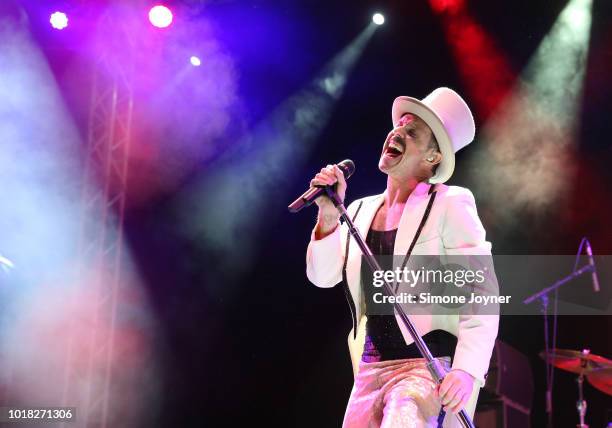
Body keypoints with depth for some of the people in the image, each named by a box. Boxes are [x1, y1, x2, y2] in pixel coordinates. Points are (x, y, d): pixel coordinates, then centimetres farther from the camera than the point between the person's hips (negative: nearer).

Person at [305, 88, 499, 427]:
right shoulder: (362, 210, 12)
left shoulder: (450, 206, -6)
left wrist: (466, 371, -24)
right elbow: (323, 276, 5)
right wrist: (329, 215, -10)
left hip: (428, 367, -6)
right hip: (369, 371, 6)